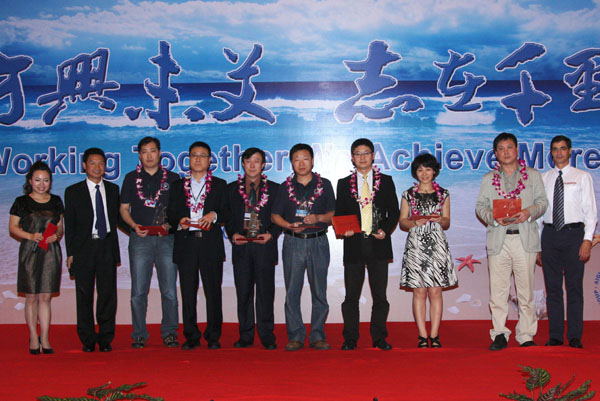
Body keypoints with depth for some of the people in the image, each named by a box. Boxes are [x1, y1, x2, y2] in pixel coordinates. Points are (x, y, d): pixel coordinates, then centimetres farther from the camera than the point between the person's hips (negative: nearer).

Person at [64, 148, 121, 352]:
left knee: (108, 293, 0)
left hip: (107, 246, 1)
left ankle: (105, 339, 10)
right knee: (84, 295, 3)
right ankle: (88, 340, 13)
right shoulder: (73, 192, 5)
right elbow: (69, 225, 4)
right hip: (84, 248, -1)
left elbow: (116, 218, 13)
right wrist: (70, 253, -3)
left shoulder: (113, 189, 12)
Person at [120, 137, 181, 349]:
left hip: (166, 239, 0)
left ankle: (169, 333, 9)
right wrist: (134, 225, -8)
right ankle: (139, 335, 8)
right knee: (138, 291, 0)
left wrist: (169, 225, -8)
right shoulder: (131, 178, 11)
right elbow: (124, 208, 10)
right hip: (140, 239, 0)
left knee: (169, 291, -1)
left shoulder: (172, 178, 10)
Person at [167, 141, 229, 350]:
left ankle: (213, 336, 7)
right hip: (186, 244, 1)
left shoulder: (220, 185, 13)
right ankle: (191, 336, 9)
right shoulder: (178, 186, 16)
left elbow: (227, 213, 7)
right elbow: (170, 214, 12)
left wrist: (214, 215, -13)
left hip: (211, 244, -1)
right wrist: (179, 221, -9)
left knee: (213, 291, -1)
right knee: (188, 292, 1)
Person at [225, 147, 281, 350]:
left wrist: (271, 234, -9)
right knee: (243, 292, 4)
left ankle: (267, 336, 5)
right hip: (241, 246, 2)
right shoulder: (232, 189, 13)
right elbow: (227, 217, 12)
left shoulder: (274, 189, 9)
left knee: (265, 291, -3)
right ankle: (245, 336, 11)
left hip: (265, 246, -1)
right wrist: (233, 234, -5)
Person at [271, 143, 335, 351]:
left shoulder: (324, 185, 8)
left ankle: (317, 336, 9)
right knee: (292, 291, -1)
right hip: (293, 242, 1)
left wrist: (318, 218, -13)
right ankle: (296, 336, 6)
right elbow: (275, 215, 9)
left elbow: (333, 213, 6)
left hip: (318, 242, 0)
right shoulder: (286, 187, 9)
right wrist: (289, 225, -9)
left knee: (319, 291, 1)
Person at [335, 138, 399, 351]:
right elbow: (338, 214, 11)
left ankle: (379, 338, 13)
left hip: (378, 245, 0)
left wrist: (386, 230, -8)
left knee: (380, 295, 4)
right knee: (351, 295, 3)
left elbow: (394, 211, 8)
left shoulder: (386, 181, 9)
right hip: (353, 245, 0)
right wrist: (344, 230, -9)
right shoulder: (344, 184, 10)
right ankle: (350, 339, 11)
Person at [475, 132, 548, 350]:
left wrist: (529, 212, -11)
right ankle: (500, 334, 5)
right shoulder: (488, 178, 16)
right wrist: (493, 217, -10)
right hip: (498, 240, 1)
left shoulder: (533, 175, 14)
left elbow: (542, 201, 9)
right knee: (498, 289, -2)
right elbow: (480, 206, 10)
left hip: (525, 239, -1)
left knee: (525, 289, -1)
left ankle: (526, 335, 7)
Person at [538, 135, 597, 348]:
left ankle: (575, 337, 4)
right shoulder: (543, 178, 12)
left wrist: (587, 240, -11)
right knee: (553, 287, 5)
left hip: (573, 234, -2)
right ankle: (555, 336, 11)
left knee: (574, 287, -2)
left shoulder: (582, 177, 6)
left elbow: (590, 211, 1)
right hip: (549, 234, 2)